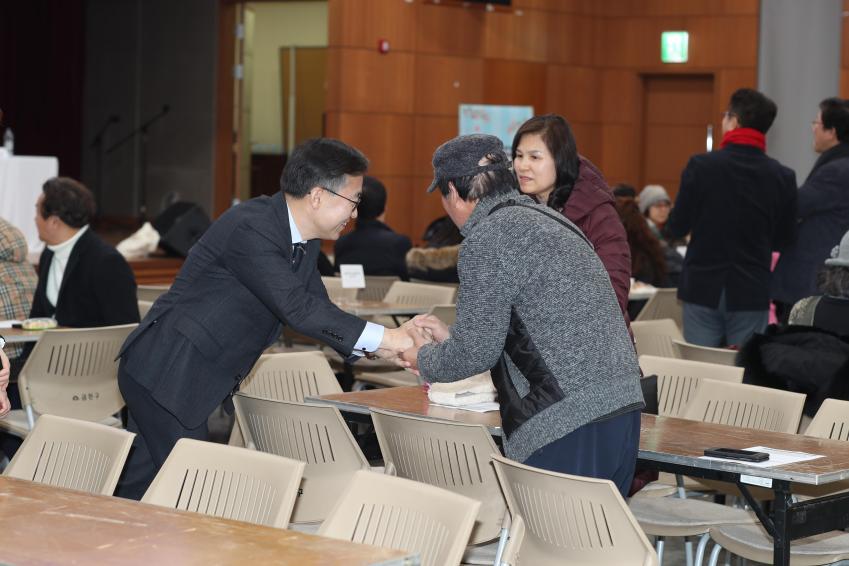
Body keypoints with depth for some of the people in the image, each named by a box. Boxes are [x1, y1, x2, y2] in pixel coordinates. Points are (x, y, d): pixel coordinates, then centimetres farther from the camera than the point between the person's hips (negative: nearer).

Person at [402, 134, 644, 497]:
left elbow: (476, 354, -6)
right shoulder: (545, 219, 19)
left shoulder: (487, 239, -9)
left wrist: (425, 360, 14)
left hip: (566, 427, -9)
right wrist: (451, 336, 33)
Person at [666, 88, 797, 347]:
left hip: (702, 289, -1)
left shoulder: (701, 166, -10)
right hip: (751, 292, 1)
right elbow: (783, 240, 5)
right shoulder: (782, 177, -5)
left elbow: (676, 228, -4)